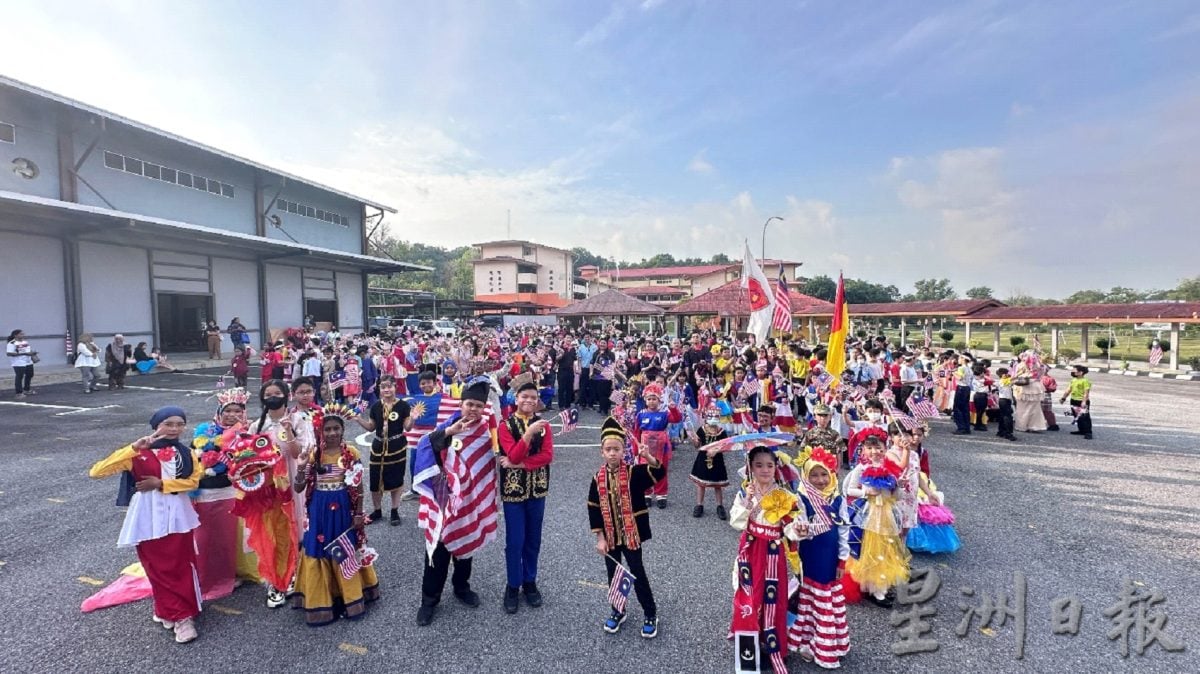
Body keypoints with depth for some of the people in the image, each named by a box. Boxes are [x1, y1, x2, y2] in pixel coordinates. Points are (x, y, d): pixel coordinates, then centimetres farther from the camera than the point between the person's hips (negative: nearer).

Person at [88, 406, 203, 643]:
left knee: (181, 566, 7)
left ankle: (169, 611, 24)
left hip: (177, 515, 3)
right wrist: (132, 449, -25)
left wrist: (161, 484, -15)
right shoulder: (138, 454, -7)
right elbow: (96, 471, -17)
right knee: (159, 568, 5)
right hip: (150, 517, -2)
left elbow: (193, 480, -2)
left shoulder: (185, 453, 3)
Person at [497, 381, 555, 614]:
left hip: (537, 489, 3)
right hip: (513, 489, -3)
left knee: (533, 539, 14)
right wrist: (529, 433, -32)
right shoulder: (506, 425, -8)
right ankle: (513, 587, 23)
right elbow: (514, 455, -20)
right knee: (515, 541, 5)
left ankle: (530, 582, 31)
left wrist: (520, 464, -17)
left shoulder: (544, 425, 1)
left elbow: (547, 456, -10)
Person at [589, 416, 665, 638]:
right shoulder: (598, 478, -5)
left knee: (638, 574, 7)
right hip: (609, 536, 3)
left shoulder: (634, 472, -13)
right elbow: (593, 509, -1)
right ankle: (618, 611, 38)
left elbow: (659, 473, -28)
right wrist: (600, 538, -3)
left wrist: (649, 458, -47)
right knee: (613, 574, 16)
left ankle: (651, 615, 26)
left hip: (631, 534, -3)